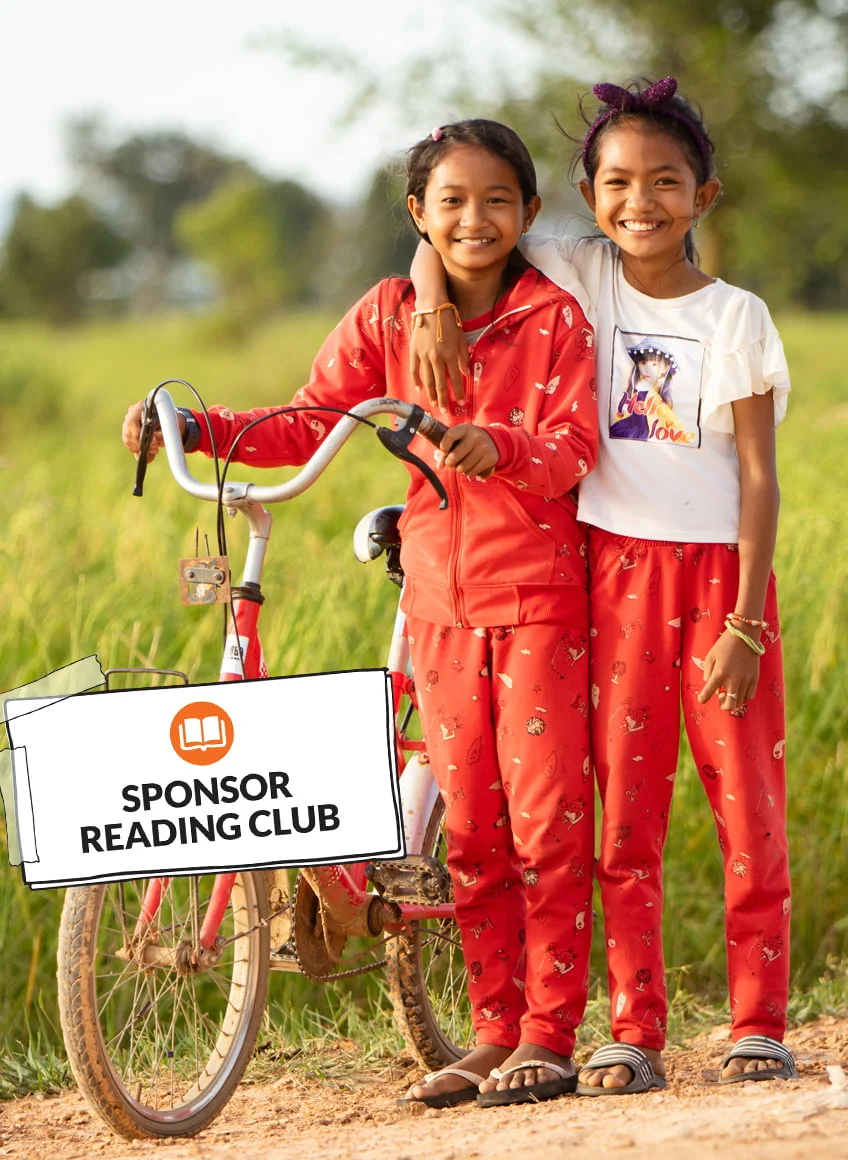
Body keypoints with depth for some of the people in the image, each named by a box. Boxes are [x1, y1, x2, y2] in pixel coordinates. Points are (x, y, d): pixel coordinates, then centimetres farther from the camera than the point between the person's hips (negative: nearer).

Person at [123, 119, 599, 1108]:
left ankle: (549, 1035, 0)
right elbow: (312, 424, 5)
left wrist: (497, 446, -33)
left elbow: (572, 448, -13)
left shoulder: (554, 319, -4)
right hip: (442, 598, 4)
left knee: (545, 815, -5)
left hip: (538, 595, -4)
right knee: (468, 823, 7)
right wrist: (202, 429, -9)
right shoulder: (388, 316, 6)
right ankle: (495, 1028, 14)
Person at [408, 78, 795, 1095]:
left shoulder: (734, 318, -2)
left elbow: (757, 477, -5)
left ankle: (760, 1025, 8)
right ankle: (633, 1034, 6)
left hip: (718, 572, -2)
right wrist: (433, 313, -8)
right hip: (616, 571, 2)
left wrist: (745, 624, -12)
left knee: (748, 802, -1)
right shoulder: (576, 278, 4)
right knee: (625, 811, 3)